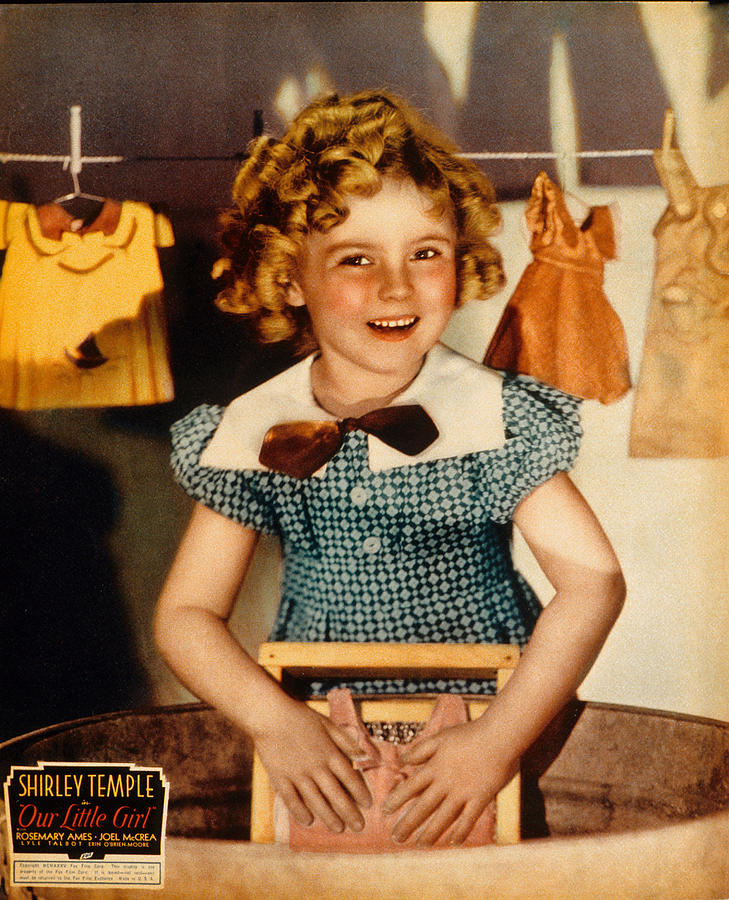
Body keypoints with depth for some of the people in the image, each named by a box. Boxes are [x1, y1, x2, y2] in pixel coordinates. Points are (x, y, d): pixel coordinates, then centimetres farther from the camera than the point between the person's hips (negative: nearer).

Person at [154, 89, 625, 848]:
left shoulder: (493, 416, -8)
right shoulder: (253, 434, -3)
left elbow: (592, 579, -11)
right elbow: (186, 614, -1)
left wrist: (501, 738, -19)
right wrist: (274, 721, -17)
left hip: (480, 705, -1)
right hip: (320, 736, 1)